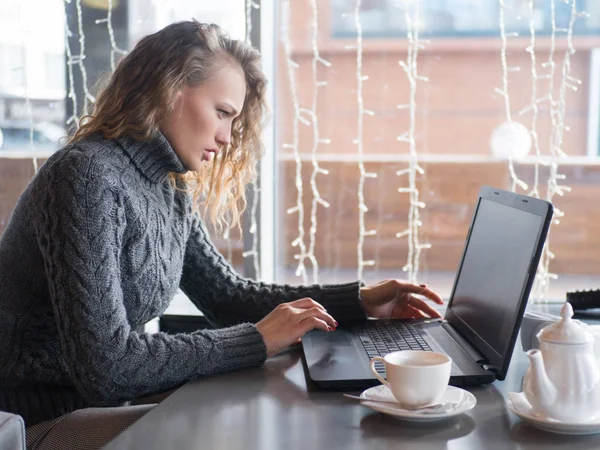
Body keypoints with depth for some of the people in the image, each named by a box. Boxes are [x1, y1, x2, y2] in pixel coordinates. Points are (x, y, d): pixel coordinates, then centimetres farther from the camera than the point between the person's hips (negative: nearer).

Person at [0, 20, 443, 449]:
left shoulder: (171, 190, 4)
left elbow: (226, 293, 12)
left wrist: (358, 301, 5)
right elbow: (104, 364, -27)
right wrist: (258, 340, -21)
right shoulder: (87, 176, -23)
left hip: (109, 400, 8)